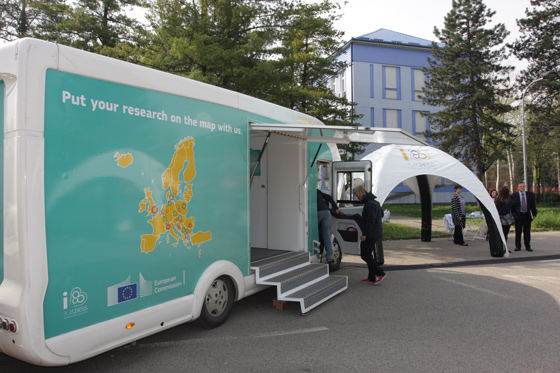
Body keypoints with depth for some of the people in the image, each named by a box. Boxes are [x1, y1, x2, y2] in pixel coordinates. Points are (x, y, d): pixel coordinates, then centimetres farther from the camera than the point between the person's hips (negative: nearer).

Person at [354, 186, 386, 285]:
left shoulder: (369, 204, -18)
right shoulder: (375, 202, 15)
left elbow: (370, 221, -23)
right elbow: (381, 214, 29)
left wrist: (364, 234, -21)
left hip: (371, 234, -11)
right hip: (375, 234, 11)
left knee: (364, 254, -6)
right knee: (368, 254, 14)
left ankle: (380, 273, -6)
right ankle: (372, 277, 17)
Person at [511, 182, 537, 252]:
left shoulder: (530, 195, 6)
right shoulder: (514, 195, 0)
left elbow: (533, 205, 8)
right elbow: (512, 206, 2)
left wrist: (534, 214, 4)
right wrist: (514, 215, -4)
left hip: (527, 215, 2)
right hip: (518, 215, -2)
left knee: (527, 231, 5)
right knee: (518, 232, 3)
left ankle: (528, 246, 13)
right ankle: (518, 246, 11)